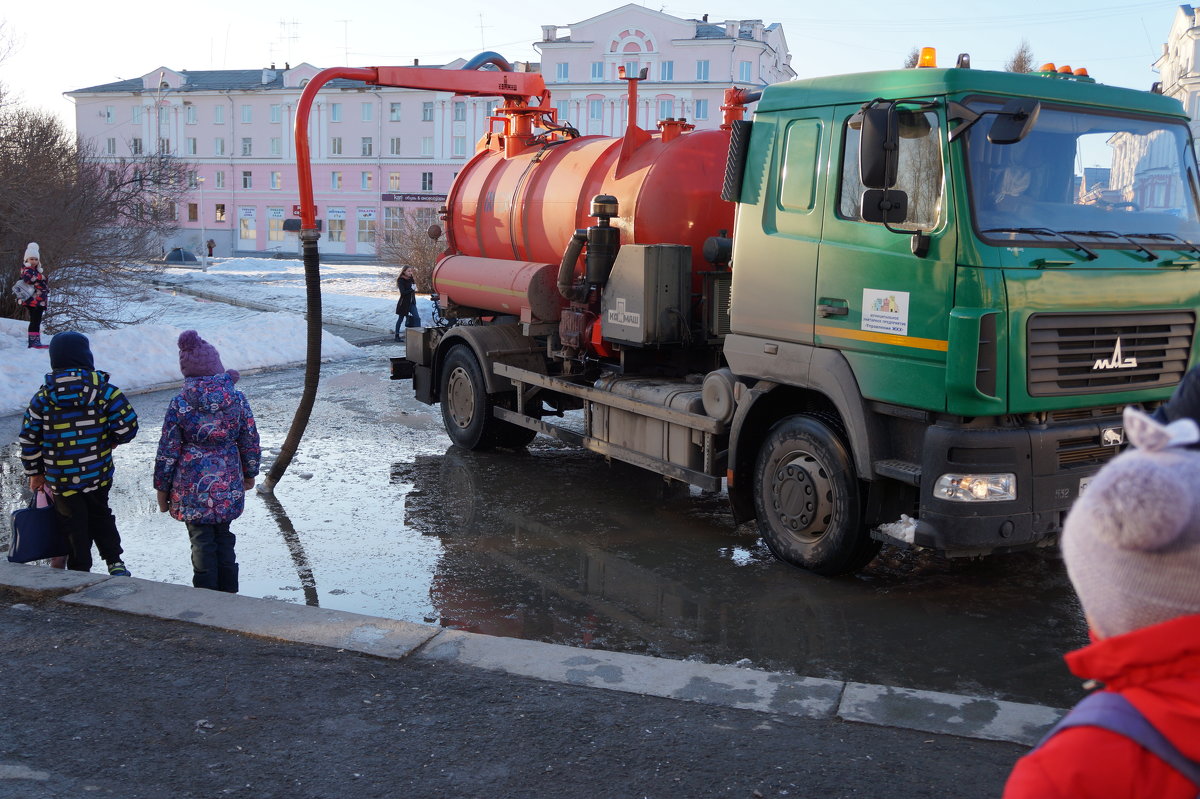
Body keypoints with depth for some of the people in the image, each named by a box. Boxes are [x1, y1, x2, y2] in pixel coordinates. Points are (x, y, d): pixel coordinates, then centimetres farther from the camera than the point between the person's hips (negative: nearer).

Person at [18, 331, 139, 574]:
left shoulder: (42, 398, -6)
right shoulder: (105, 391, -10)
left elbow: (29, 440, -2)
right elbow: (127, 427, -12)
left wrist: (35, 472, 11)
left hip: (62, 481, -1)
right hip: (99, 476, 1)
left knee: (74, 527, 12)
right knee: (100, 516, 23)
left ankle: (80, 572, 17)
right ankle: (115, 563, 17)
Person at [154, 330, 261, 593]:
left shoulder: (180, 404, -11)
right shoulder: (237, 399, -5)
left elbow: (167, 451, -7)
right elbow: (250, 442, 3)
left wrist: (162, 488, 5)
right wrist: (250, 473, 19)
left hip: (193, 486, -3)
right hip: (228, 484, 3)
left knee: (202, 540, 7)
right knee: (223, 536, 18)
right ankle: (228, 591, 25)